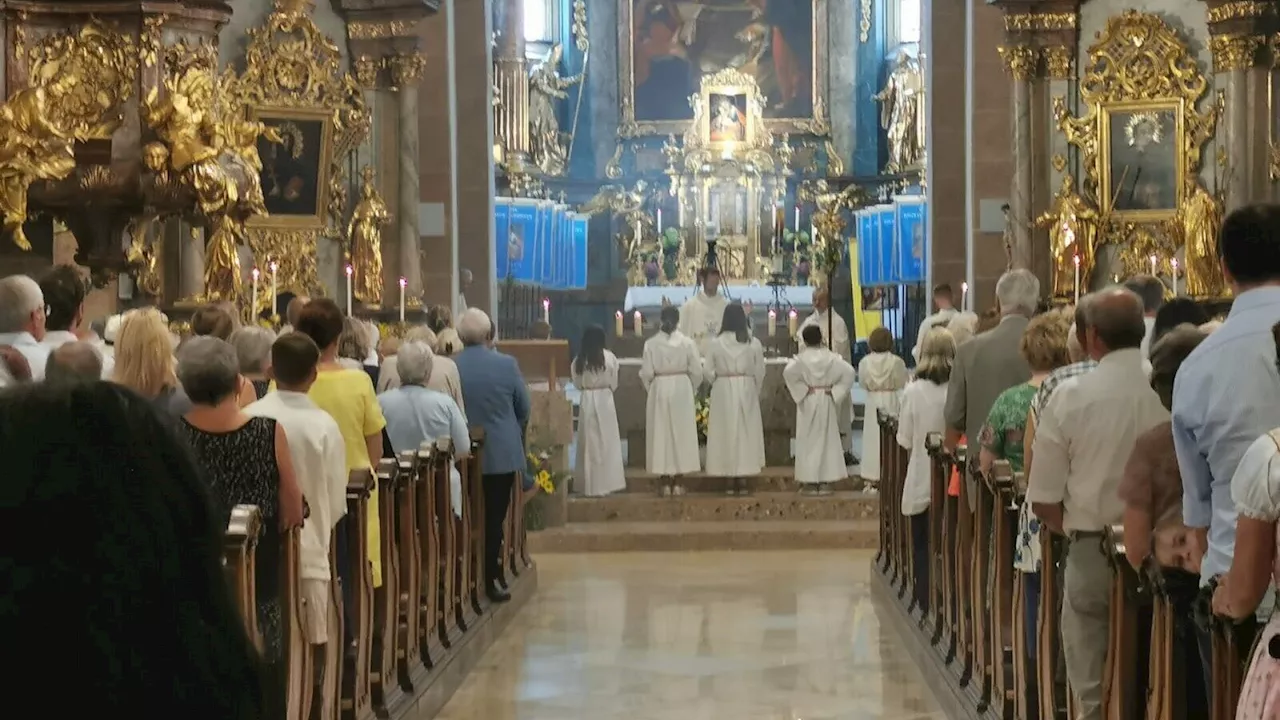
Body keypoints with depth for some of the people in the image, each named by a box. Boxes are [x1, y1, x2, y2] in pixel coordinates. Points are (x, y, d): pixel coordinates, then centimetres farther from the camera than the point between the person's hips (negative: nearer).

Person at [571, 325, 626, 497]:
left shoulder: (579, 360, -3)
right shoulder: (609, 357, -7)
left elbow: (577, 384, 4)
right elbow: (614, 384, 1)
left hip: (586, 402, 1)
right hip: (605, 400, -1)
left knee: (589, 443, 8)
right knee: (607, 443, 7)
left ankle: (590, 485, 11)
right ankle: (606, 483, 8)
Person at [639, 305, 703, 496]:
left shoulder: (651, 344, -6)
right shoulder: (687, 342, -5)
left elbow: (646, 373, -5)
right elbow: (696, 372, -3)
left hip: (659, 389, 0)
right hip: (682, 389, 0)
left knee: (661, 433, 7)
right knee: (681, 433, 7)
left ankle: (666, 483, 7)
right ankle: (677, 482, 8)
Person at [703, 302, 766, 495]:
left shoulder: (715, 343, -6)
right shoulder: (753, 343, -4)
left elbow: (708, 371, -5)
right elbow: (760, 371, -1)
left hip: (723, 391, -1)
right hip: (747, 391, 1)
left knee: (727, 432, 6)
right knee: (746, 432, 8)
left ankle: (733, 481, 6)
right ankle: (743, 480, 7)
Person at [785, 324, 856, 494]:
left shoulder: (801, 358, -7)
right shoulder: (831, 357, -3)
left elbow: (788, 372, -24)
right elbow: (848, 371, -13)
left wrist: (803, 390, -14)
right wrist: (835, 390, -8)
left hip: (807, 401, -1)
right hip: (826, 402, 1)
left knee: (806, 440, 7)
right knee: (825, 439, 8)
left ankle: (806, 481, 7)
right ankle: (823, 482, 7)